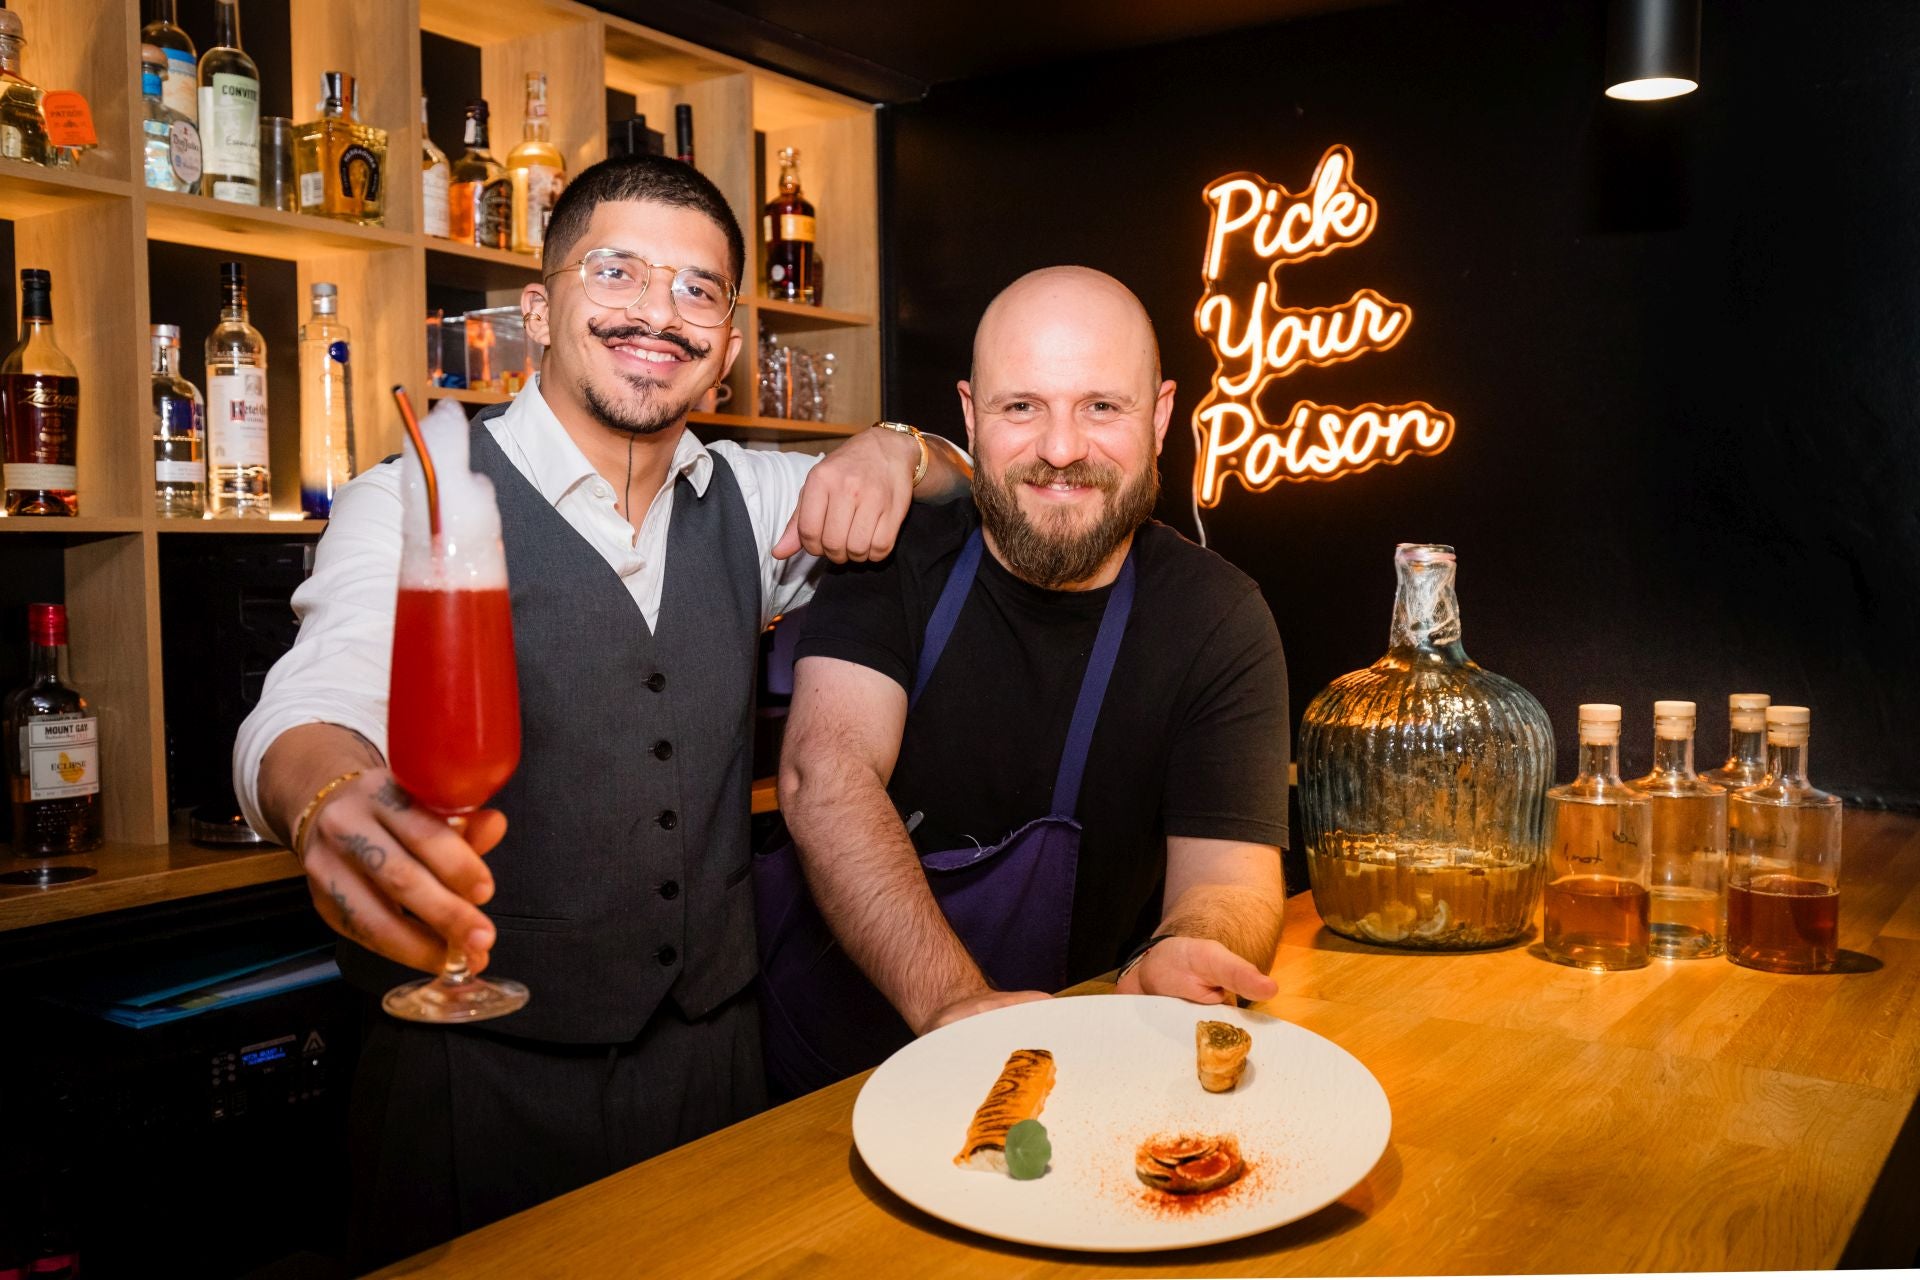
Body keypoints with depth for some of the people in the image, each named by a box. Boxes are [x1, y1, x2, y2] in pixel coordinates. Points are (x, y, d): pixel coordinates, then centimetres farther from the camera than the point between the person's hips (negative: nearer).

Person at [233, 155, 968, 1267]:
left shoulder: (749, 501, 6)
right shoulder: (414, 506, -10)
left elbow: (976, 490, 18)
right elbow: (310, 714, -26)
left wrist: (892, 452, -6)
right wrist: (334, 801, -51)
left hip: (714, 1049, 5)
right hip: (481, 1071, -4)